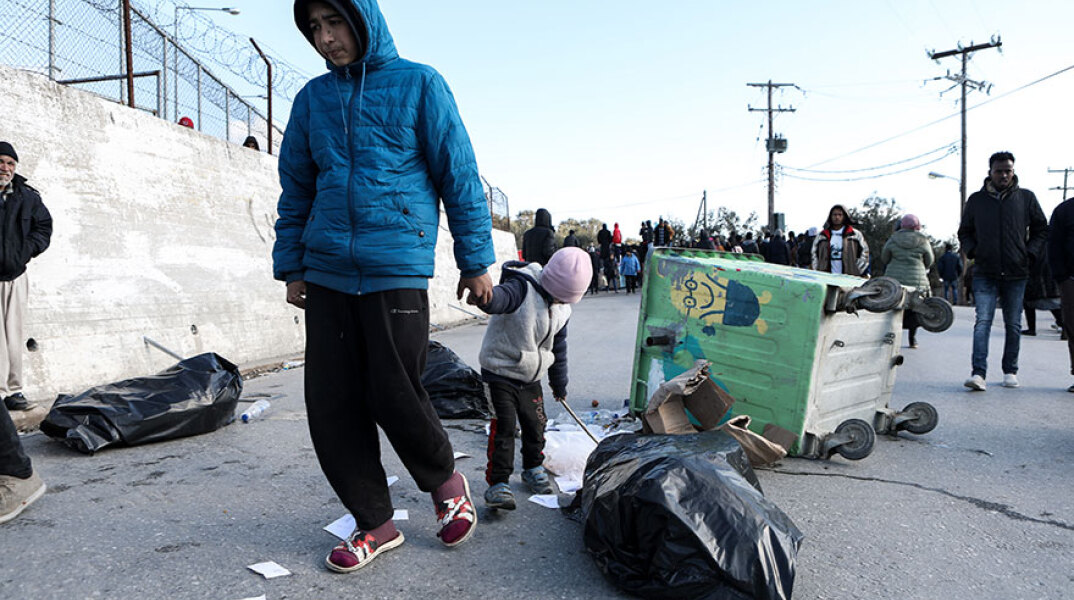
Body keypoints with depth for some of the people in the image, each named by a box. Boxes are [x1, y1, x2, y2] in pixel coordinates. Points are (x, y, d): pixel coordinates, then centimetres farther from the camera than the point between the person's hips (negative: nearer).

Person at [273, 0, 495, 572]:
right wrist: (291, 266, 17)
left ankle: (444, 481, 26)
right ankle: (374, 523, 20)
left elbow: (458, 174, 2)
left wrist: (475, 260, 0)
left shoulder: (418, 84, 3)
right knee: (332, 407, 3)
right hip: (327, 273, 5)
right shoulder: (313, 98, 14)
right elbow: (295, 189, 20)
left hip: (397, 267, -4)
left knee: (395, 397, -5)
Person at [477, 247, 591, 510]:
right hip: (501, 372, -6)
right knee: (504, 426, -10)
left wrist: (559, 384, 22)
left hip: (531, 378, 6)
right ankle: (498, 483, -1)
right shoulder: (522, 289, -20)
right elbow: (500, 298, -43)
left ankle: (533, 468, 37)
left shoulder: (562, 310, 3)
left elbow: (558, 348, 15)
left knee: (535, 424, 14)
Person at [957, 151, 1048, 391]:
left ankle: (1010, 371, 19)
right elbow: (964, 232, 16)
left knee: (1013, 325, 8)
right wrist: (973, 252, -1)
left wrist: (1030, 253, -1)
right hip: (985, 273, -1)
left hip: (1016, 272, 1)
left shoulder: (1026, 198, 7)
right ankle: (979, 373, -17)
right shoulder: (976, 199, 7)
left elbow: (1041, 229, 13)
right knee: (983, 321, -12)